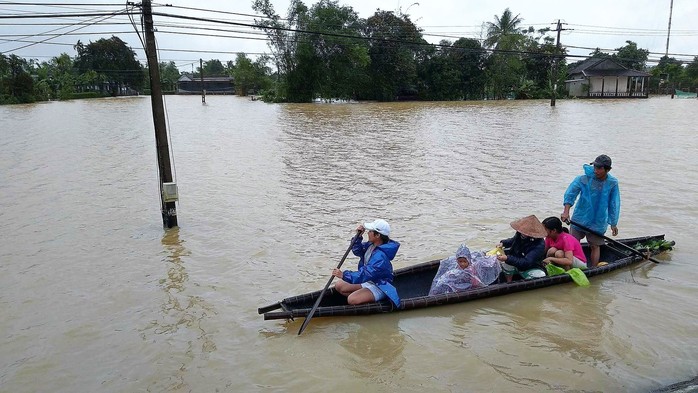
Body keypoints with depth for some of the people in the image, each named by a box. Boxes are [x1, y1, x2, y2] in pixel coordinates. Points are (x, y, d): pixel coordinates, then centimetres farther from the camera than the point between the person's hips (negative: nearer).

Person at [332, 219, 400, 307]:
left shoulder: (380, 256, -29)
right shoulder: (371, 245, -1)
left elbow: (366, 274, -33)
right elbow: (357, 251, 13)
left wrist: (344, 275, -35)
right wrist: (358, 237, -6)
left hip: (379, 287, -9)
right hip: (368, 281, 9)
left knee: (352, 300, -28)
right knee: (339, 286, 2)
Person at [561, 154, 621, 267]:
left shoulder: (612, 183, -7)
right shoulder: (584, 179, -12)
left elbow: (614, 204, 0)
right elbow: (570, 193, -15)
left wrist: (613, 224, 2)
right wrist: (566, 212, -26)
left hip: (598, 222, 0)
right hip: (580, 218, 0)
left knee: (595, 246, 10)